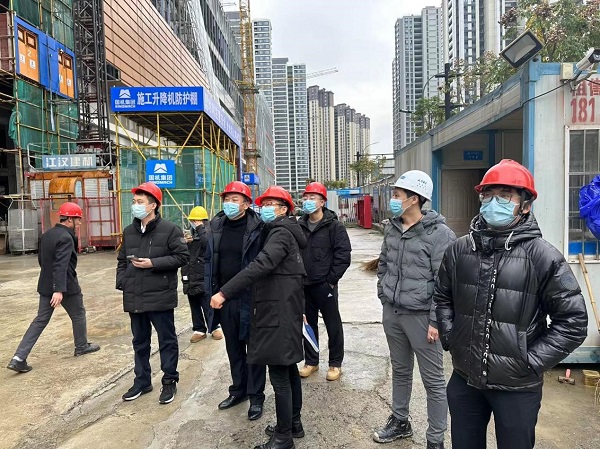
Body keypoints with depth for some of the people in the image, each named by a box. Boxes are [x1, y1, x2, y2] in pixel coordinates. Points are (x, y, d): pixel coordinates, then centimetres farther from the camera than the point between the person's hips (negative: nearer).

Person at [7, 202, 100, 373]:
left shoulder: (47, 234, 8)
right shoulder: (66, 238, -21)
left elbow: (41, 259, 18)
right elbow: (61, 265, -29)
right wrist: (59, 290, -33)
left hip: (46, 285, 8)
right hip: (65, 287, -7)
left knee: (41, 319, 10)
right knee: (78, 315, 14)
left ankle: (19, 358, 3)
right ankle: (82, 346, 30)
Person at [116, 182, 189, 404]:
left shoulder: (169, 229, -9)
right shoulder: (129, 231, 10)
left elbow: (182, 256, -12)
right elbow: (121, 260, 19)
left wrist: (153, 263, -18)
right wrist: (122, 282, 4)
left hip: (160, 297, -6)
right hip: (134, 298, 6)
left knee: (167, 341, 7)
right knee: (140, 341, 17)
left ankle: (169, 382, 23)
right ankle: (142, 381, 33)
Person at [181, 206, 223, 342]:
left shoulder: (207, 233, -6)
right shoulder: (188, 234, 13)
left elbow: (207, 243, -29)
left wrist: (200, 228, -19)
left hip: (204, 277, -6)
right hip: (190, 276, 6)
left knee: (208, 305, 2)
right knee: (194, 306, 12)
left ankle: (214, 328, 17)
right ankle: (199, 330, 22)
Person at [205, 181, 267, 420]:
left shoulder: (257, 228, -12)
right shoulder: (216, 226, 4)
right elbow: (209, 260, 11)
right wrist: (210, 291, 7)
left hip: (250, 299, -5)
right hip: (224, 299, 6)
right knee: (233, 347, 19)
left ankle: (256, 396, 24)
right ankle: (238, 390, 37)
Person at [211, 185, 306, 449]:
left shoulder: (280, 233, -14)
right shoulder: (281, 232, 18)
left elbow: (260, 266, -29)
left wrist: (224, 292, -32)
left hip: (279, 313, -10)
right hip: (281, 310, 10)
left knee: (279, 375, -2)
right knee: (288, 369, 17)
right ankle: (294, 424, 30)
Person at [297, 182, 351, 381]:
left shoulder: (334, 226, -8)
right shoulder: (299, 226, 7)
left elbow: (343, 256, -12)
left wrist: (331, 279, -13)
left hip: (325, 285, -5)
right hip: (303, 285, 5)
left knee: (333, 325, 7)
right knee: (308, 324, 15)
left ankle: (335, 363, 23)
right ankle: (311, 361, 30)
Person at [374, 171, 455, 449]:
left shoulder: (439, 233, -15)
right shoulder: (392, 228, 5)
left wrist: (436, 320, -16)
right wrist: (383, 295, 11)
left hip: (421, 315, -6)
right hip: (392, 313, 6)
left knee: (433, 380, 8)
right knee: (400, 371, 22)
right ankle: (399, 421, 41)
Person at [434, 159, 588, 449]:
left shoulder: (543, 257, -12)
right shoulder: (459, 250, -1)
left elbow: (573, 321, -9)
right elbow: (442, 297, 13)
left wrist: (531, 361, -11)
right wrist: (449, 338, 3)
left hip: (518, 387, -3)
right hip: (464, 380, 4)